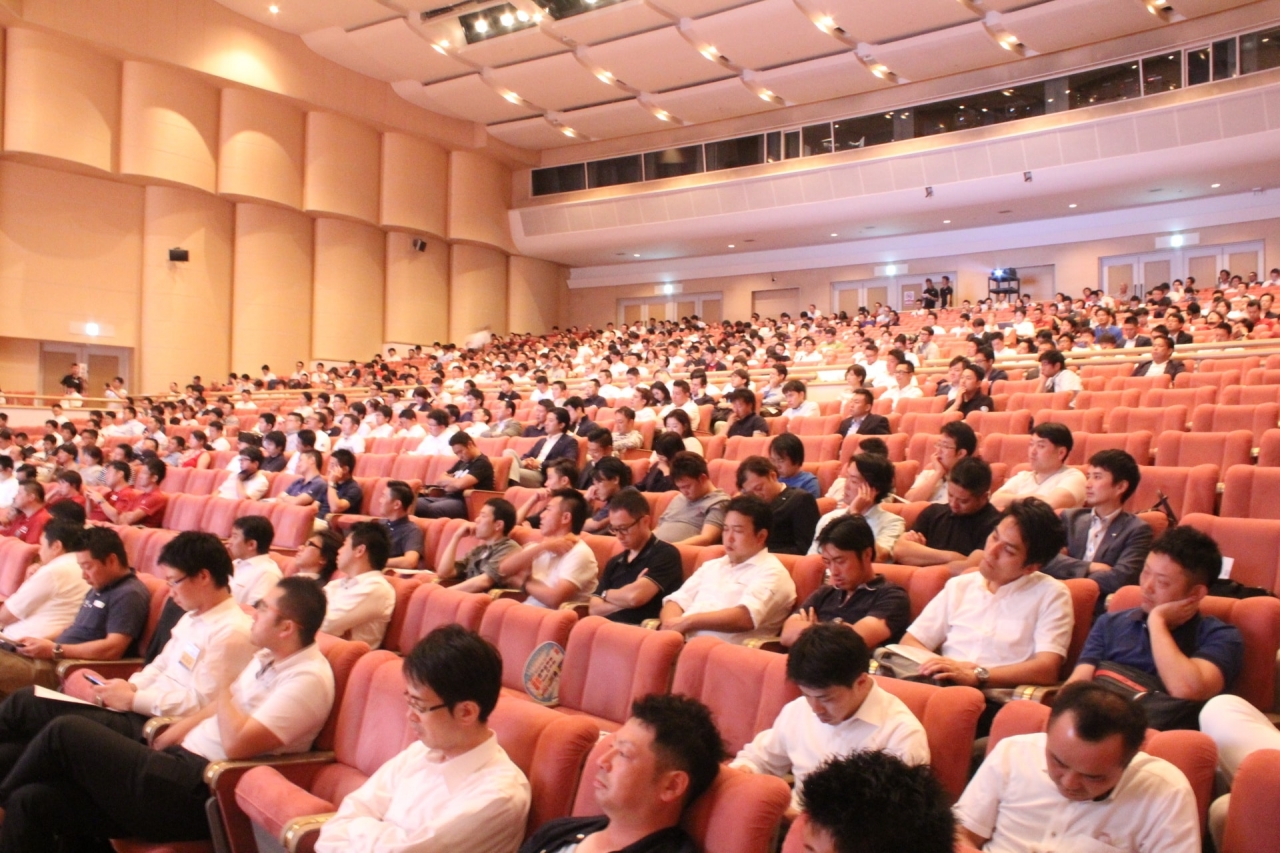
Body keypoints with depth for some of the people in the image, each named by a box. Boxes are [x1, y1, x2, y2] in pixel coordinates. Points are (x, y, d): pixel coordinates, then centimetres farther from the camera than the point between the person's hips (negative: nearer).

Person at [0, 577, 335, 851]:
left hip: (197, 796, -9)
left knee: (65, 732, -6)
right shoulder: (268, 657, 13)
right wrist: (154, 747, 8)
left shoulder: (308, 679, -18)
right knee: (31, 801, 1)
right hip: (184, 768, 9)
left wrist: (223, 691, -8)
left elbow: (238, 744, -24)